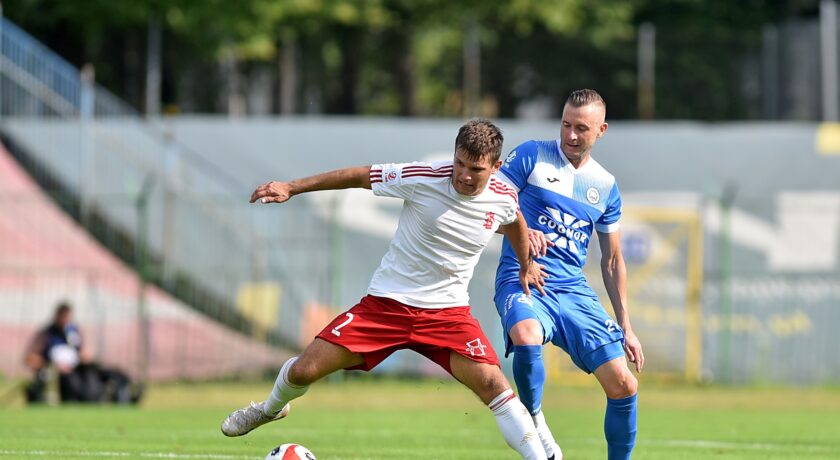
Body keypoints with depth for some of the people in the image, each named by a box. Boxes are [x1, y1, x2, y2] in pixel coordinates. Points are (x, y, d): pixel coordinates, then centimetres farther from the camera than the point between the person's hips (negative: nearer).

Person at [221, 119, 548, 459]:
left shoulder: (503, 198, -8)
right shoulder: (424, 178, -17)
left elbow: (515, 221, 19)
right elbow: (359, 176, -5)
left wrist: (525, 268, 31)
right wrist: (291, 187, -5)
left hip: (447, 311, 1)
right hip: (386, 302, -1)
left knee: (492, 383, -23)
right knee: (304, 371, -1)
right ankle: (271, 408, 34)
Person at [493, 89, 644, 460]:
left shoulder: (606, 187, 15)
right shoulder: (532, 156, 3)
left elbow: (612, 261, 21)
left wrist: (626, 328, 16)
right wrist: (521, 231, -22)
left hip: (574, 290, 4)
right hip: (522, 281, -4)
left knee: (623, 385, -8)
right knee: (526, 337, -38)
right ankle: (533, 421, -11)